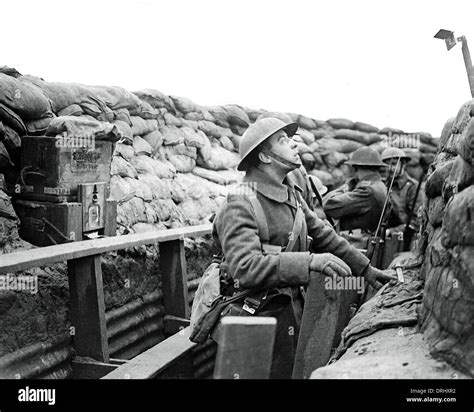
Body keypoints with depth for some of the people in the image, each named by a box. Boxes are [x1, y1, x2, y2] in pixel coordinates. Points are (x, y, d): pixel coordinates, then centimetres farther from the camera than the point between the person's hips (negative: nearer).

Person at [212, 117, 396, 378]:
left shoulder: (293, 195, 10)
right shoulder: (239, 207, -18)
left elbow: (323, 236, 20)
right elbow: (244, 267, -31)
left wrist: (365, 269, 18)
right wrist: (310, 261, -38)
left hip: (294, 306, 8)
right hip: (263, 315, -8)